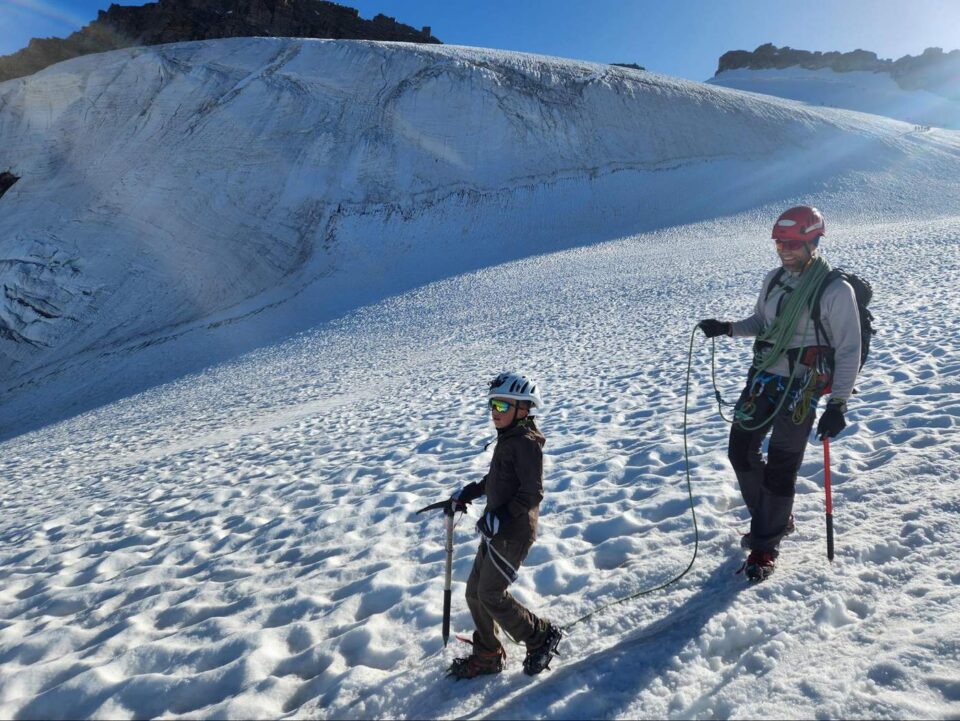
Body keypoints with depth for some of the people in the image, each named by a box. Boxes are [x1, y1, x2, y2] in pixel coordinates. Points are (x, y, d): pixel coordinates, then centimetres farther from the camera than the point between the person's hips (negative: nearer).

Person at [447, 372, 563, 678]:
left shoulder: (526, 443, -18)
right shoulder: (507, 439, 10)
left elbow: (532, 492, -22)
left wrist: (501, 517, -26)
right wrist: (469, 492, 23)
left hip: (513, 532, -9)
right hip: (496, 529, 9)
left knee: (491, 595, -5)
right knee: (475, 591, 12)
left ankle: (541, 637, 15)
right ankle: (487, 655, 29)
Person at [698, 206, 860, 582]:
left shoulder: (836, 290, -13)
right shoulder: (774, 279, 5)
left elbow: (849, 351, -12)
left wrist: (838, 404, -17)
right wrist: (728, 328, 1)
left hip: (800, 388, -6)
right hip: (762, 377, 7)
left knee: (780, 467, -1)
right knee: (741, 450, 10)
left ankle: (765, 546, 16)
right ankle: (775, 519, 32)